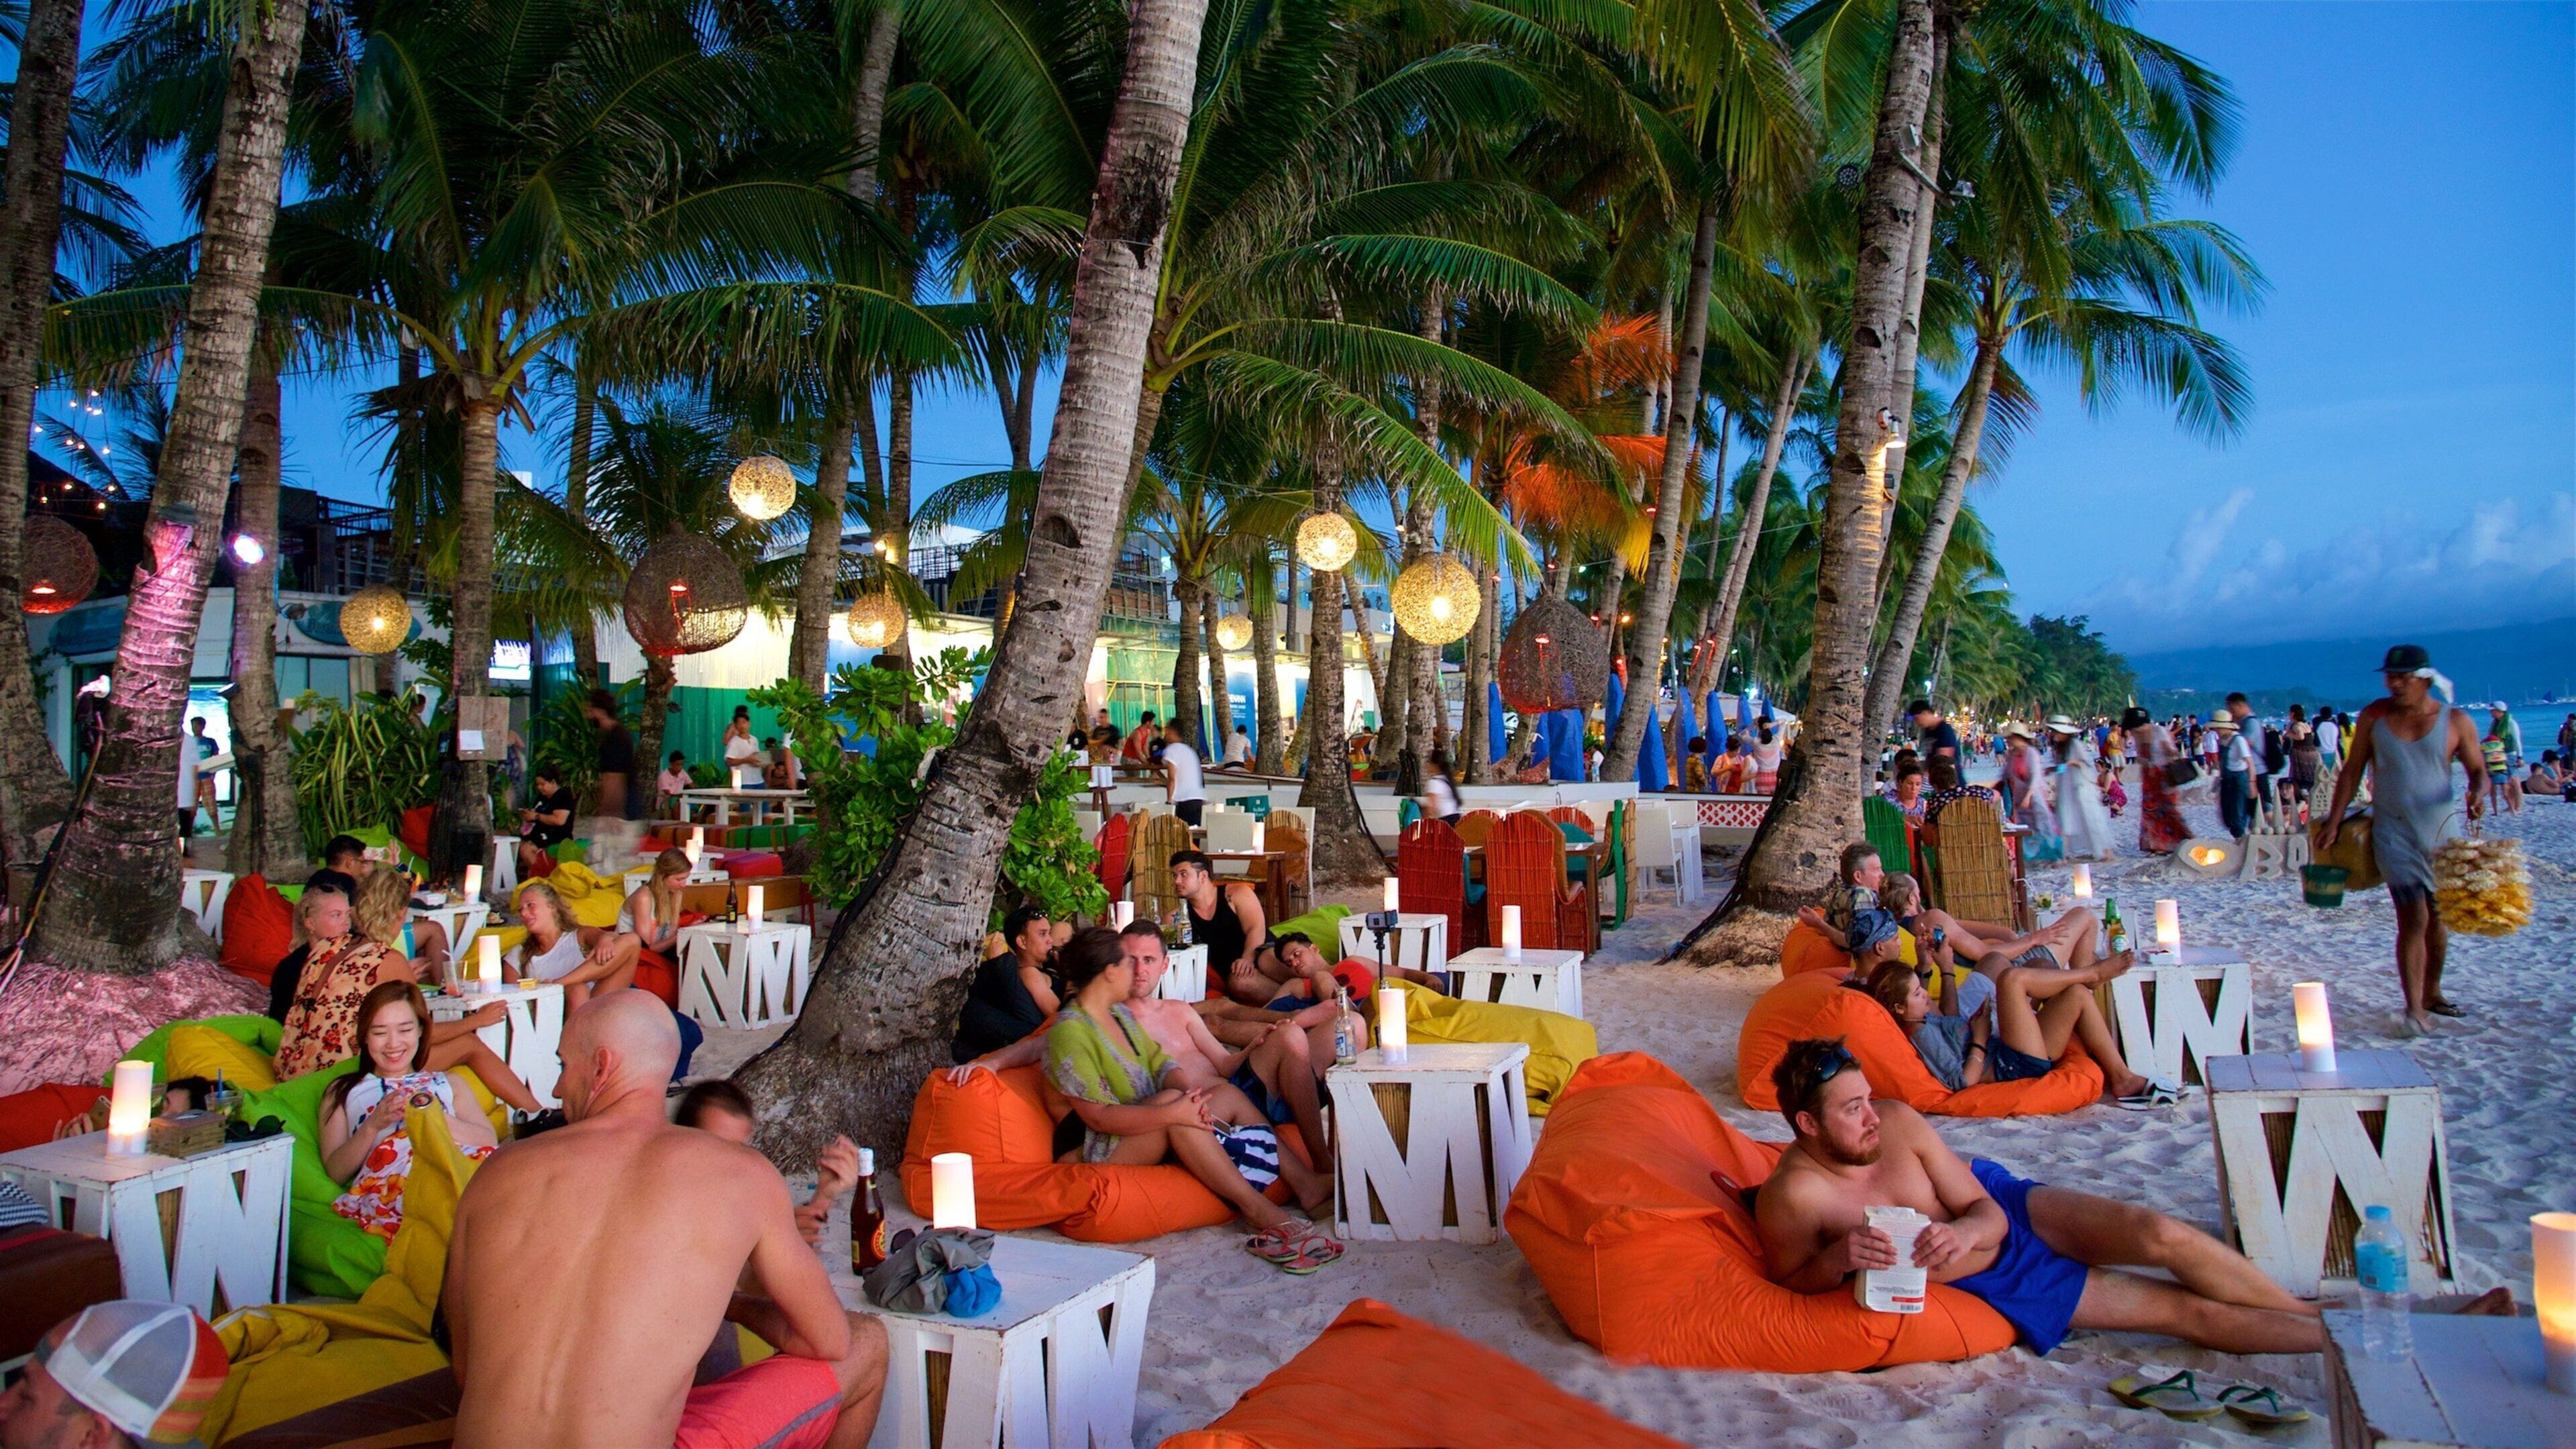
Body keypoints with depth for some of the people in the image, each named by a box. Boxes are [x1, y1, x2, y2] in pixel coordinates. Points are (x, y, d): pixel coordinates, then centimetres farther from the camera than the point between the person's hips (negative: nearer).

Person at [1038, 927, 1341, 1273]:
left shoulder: (1120, 1013, 12)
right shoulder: (1069, 1030, -17)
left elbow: (1161, 1064, 7)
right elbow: (1097, 1116, -23)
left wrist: (1188, 1090, -16)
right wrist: (1172, 1112, -32)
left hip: (1148, 1132, 10)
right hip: (1101, 1151, -9)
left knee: (1227, 1093, -2)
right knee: (1170, 1100, -33)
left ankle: (1306, 1183, -8)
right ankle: (1264, 1215, -35)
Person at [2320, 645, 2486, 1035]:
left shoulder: (2456, 721, -1)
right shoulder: (2374, 717, 0)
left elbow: (2478, 770, 4)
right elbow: (2352, 772, 4)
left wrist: (2478, 794, -19)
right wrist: (2333, 823, 1)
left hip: (2442, 829, 2)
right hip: (2394, 831, -2)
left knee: (2437, 918, 13)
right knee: (2413, 919, -12)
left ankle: (2431, 994, 32)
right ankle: (2415, 1010, -10)